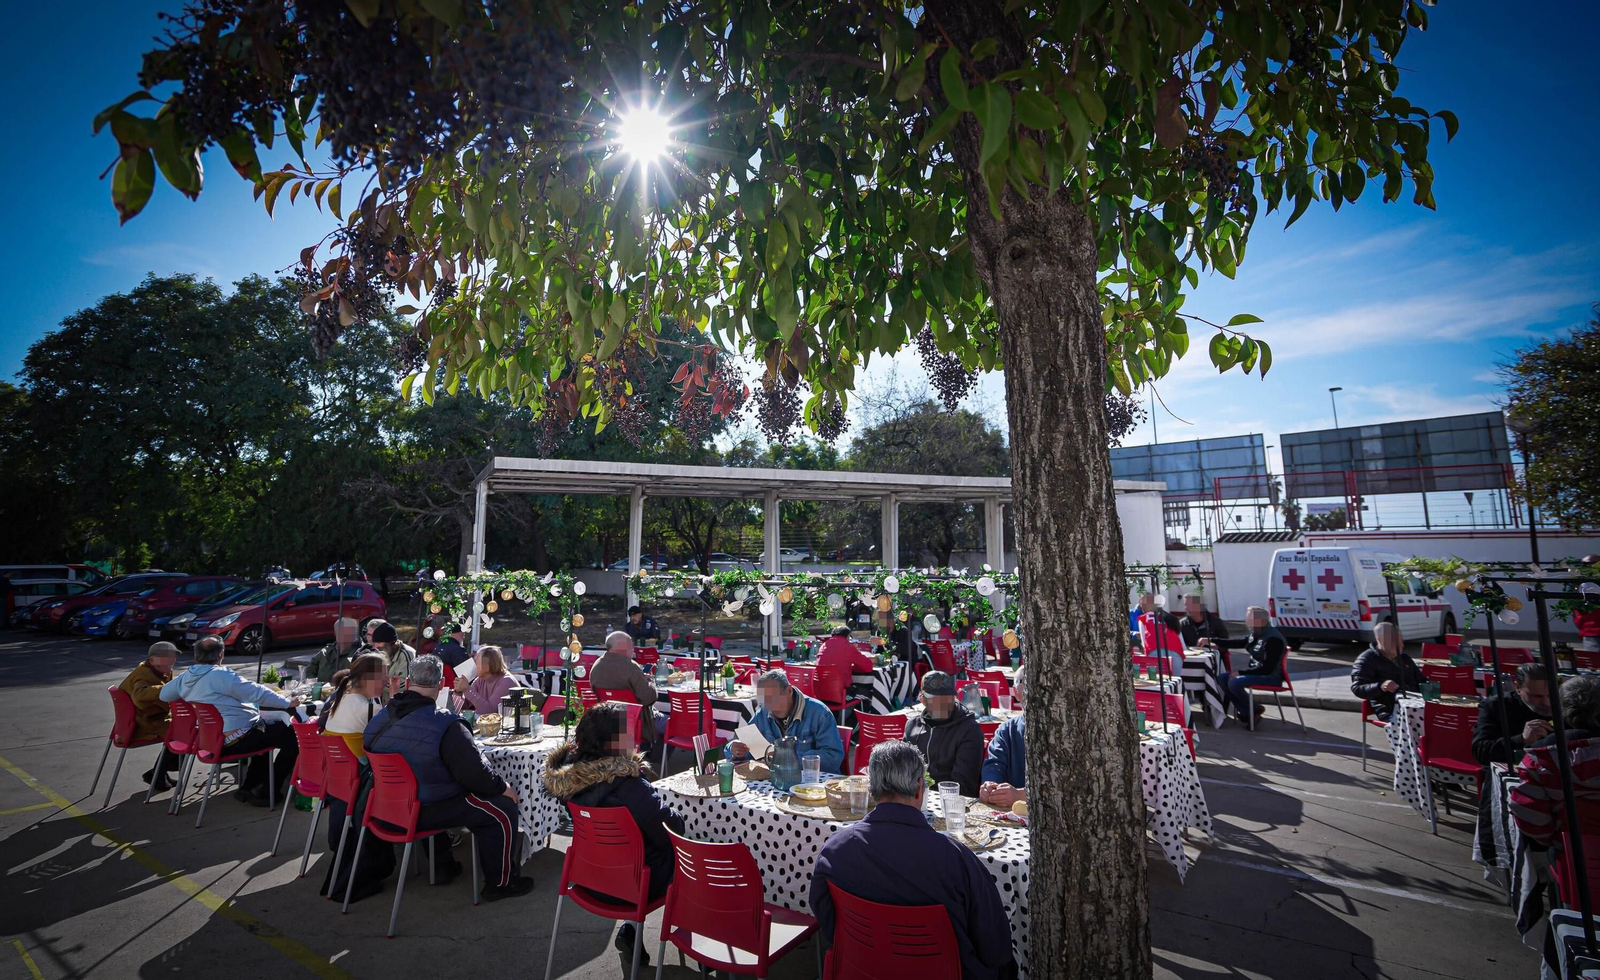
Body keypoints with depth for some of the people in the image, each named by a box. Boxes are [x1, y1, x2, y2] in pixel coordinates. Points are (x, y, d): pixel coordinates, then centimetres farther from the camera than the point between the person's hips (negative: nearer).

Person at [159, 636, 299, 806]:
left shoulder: (185, 677, 4)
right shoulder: (221, 675, -19)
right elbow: (257, 693, -17)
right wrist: (288, 703, -8)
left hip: (214, 738, 10)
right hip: (238, 739, -10)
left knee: (270, 731, 28)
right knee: (291, 736, -5)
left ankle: (248, 787, 24)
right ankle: (268, 792, 1)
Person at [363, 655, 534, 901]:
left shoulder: (379, 719, -1)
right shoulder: (446, 724, -24)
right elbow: (474, 772, -24)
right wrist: (502, 787, -6)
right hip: (426, 812, -8)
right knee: (503, 808, 0)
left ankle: (442, 866, 42)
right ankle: (501, 883, 9)